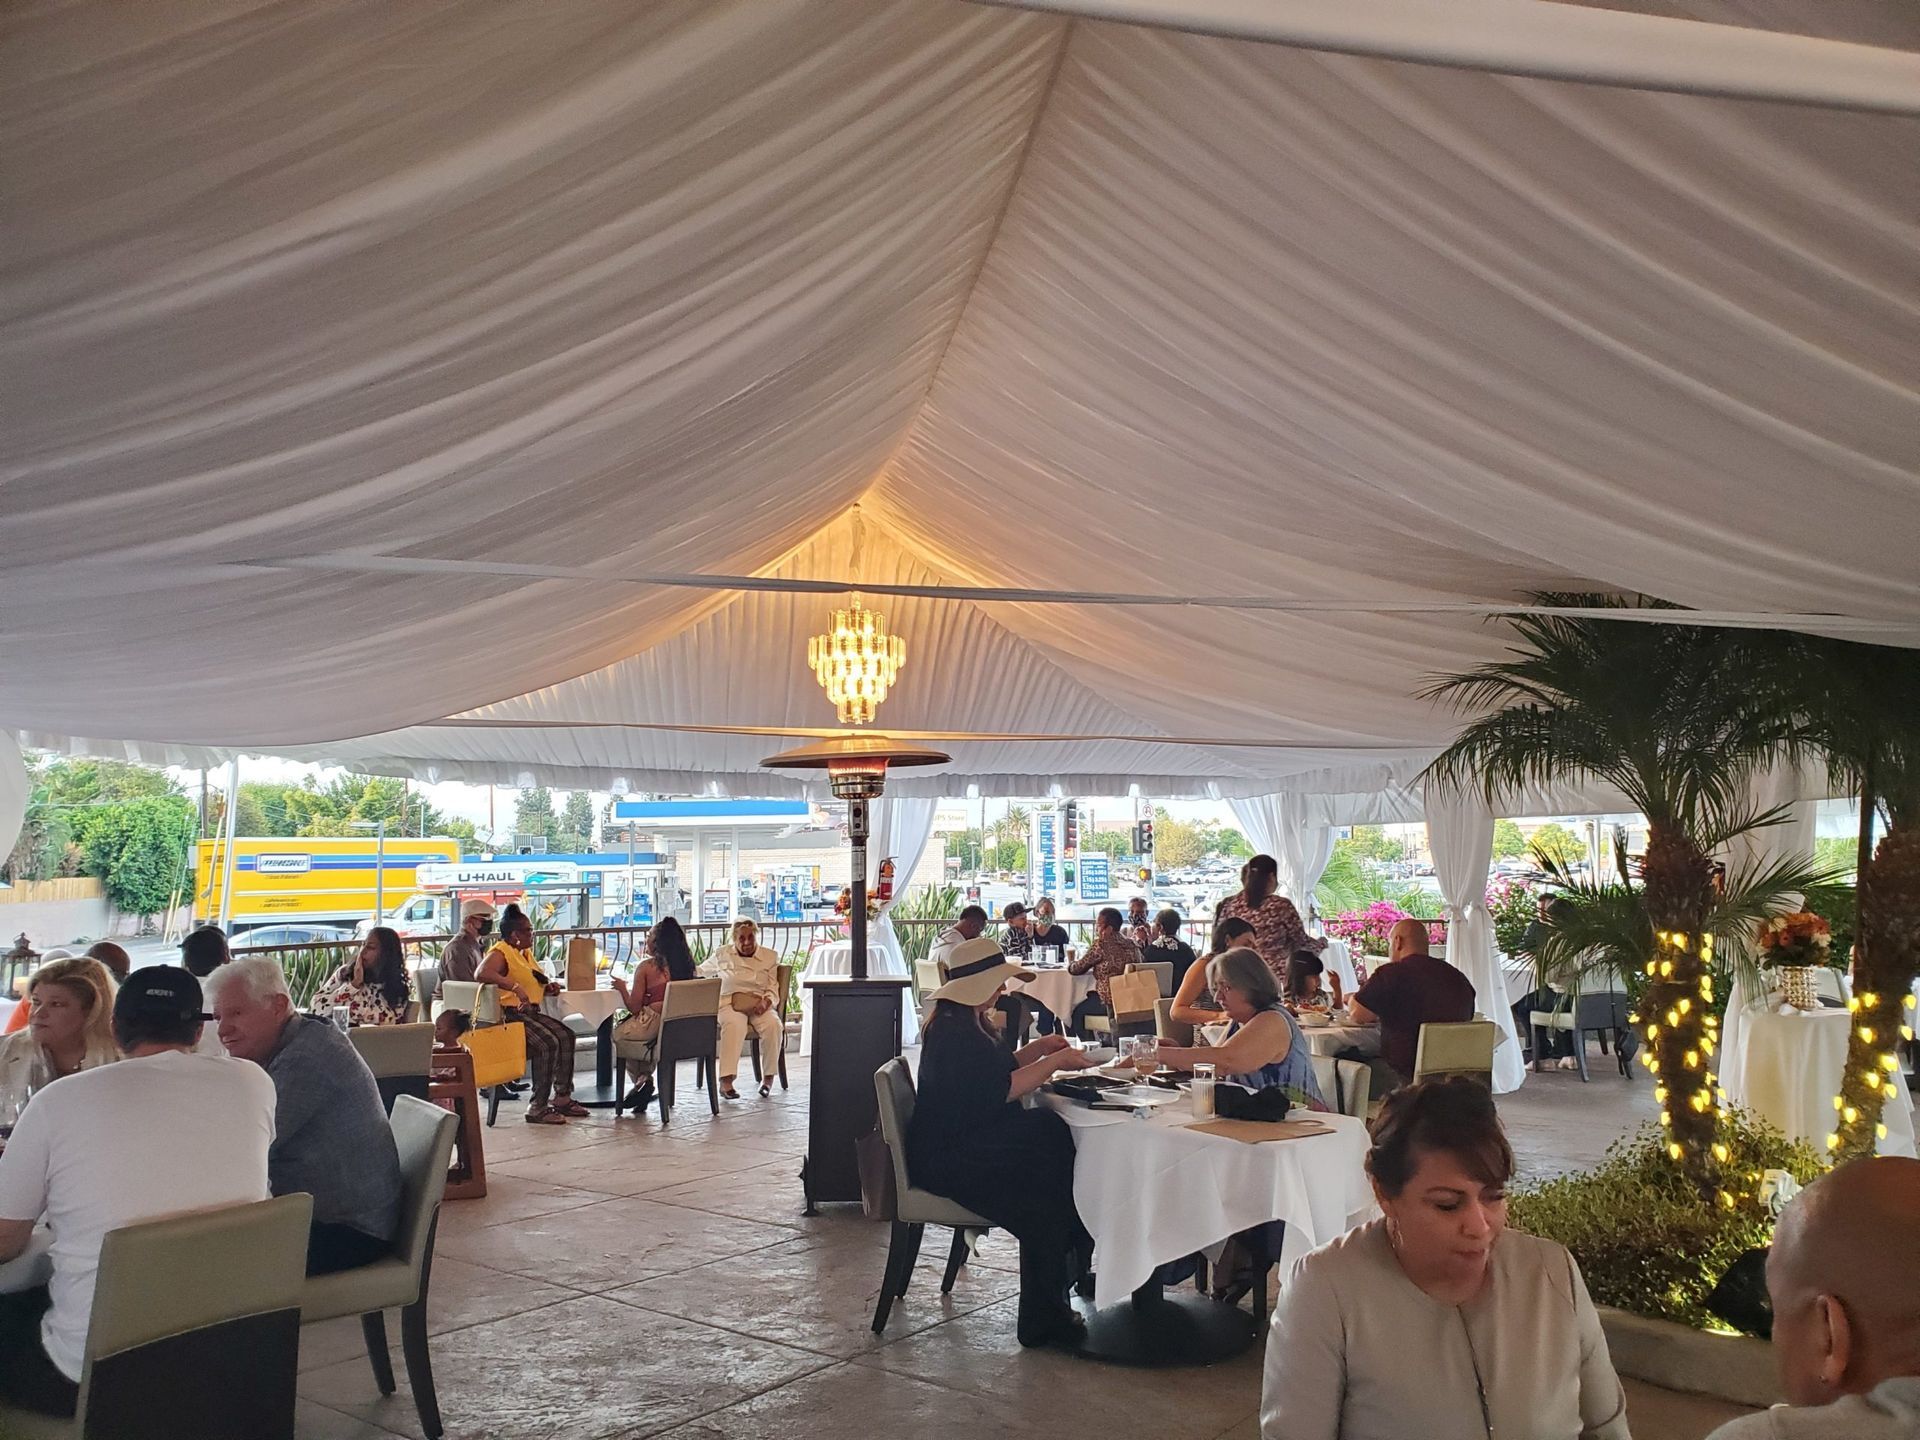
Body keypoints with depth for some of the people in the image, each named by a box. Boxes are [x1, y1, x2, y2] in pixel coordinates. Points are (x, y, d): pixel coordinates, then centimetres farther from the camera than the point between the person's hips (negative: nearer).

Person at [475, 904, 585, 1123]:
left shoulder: (525, 953, 20)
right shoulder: (500, 953, -10)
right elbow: (481, 974, -32)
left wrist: (548, 987, 14)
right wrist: (515, 987, -38)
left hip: (530, 1012, 10)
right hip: (510, 1014, -10)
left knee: (566, 1035, -7)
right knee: (548, 1043, -27)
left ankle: (562, 1097, 0)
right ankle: (537, 1107, -22)